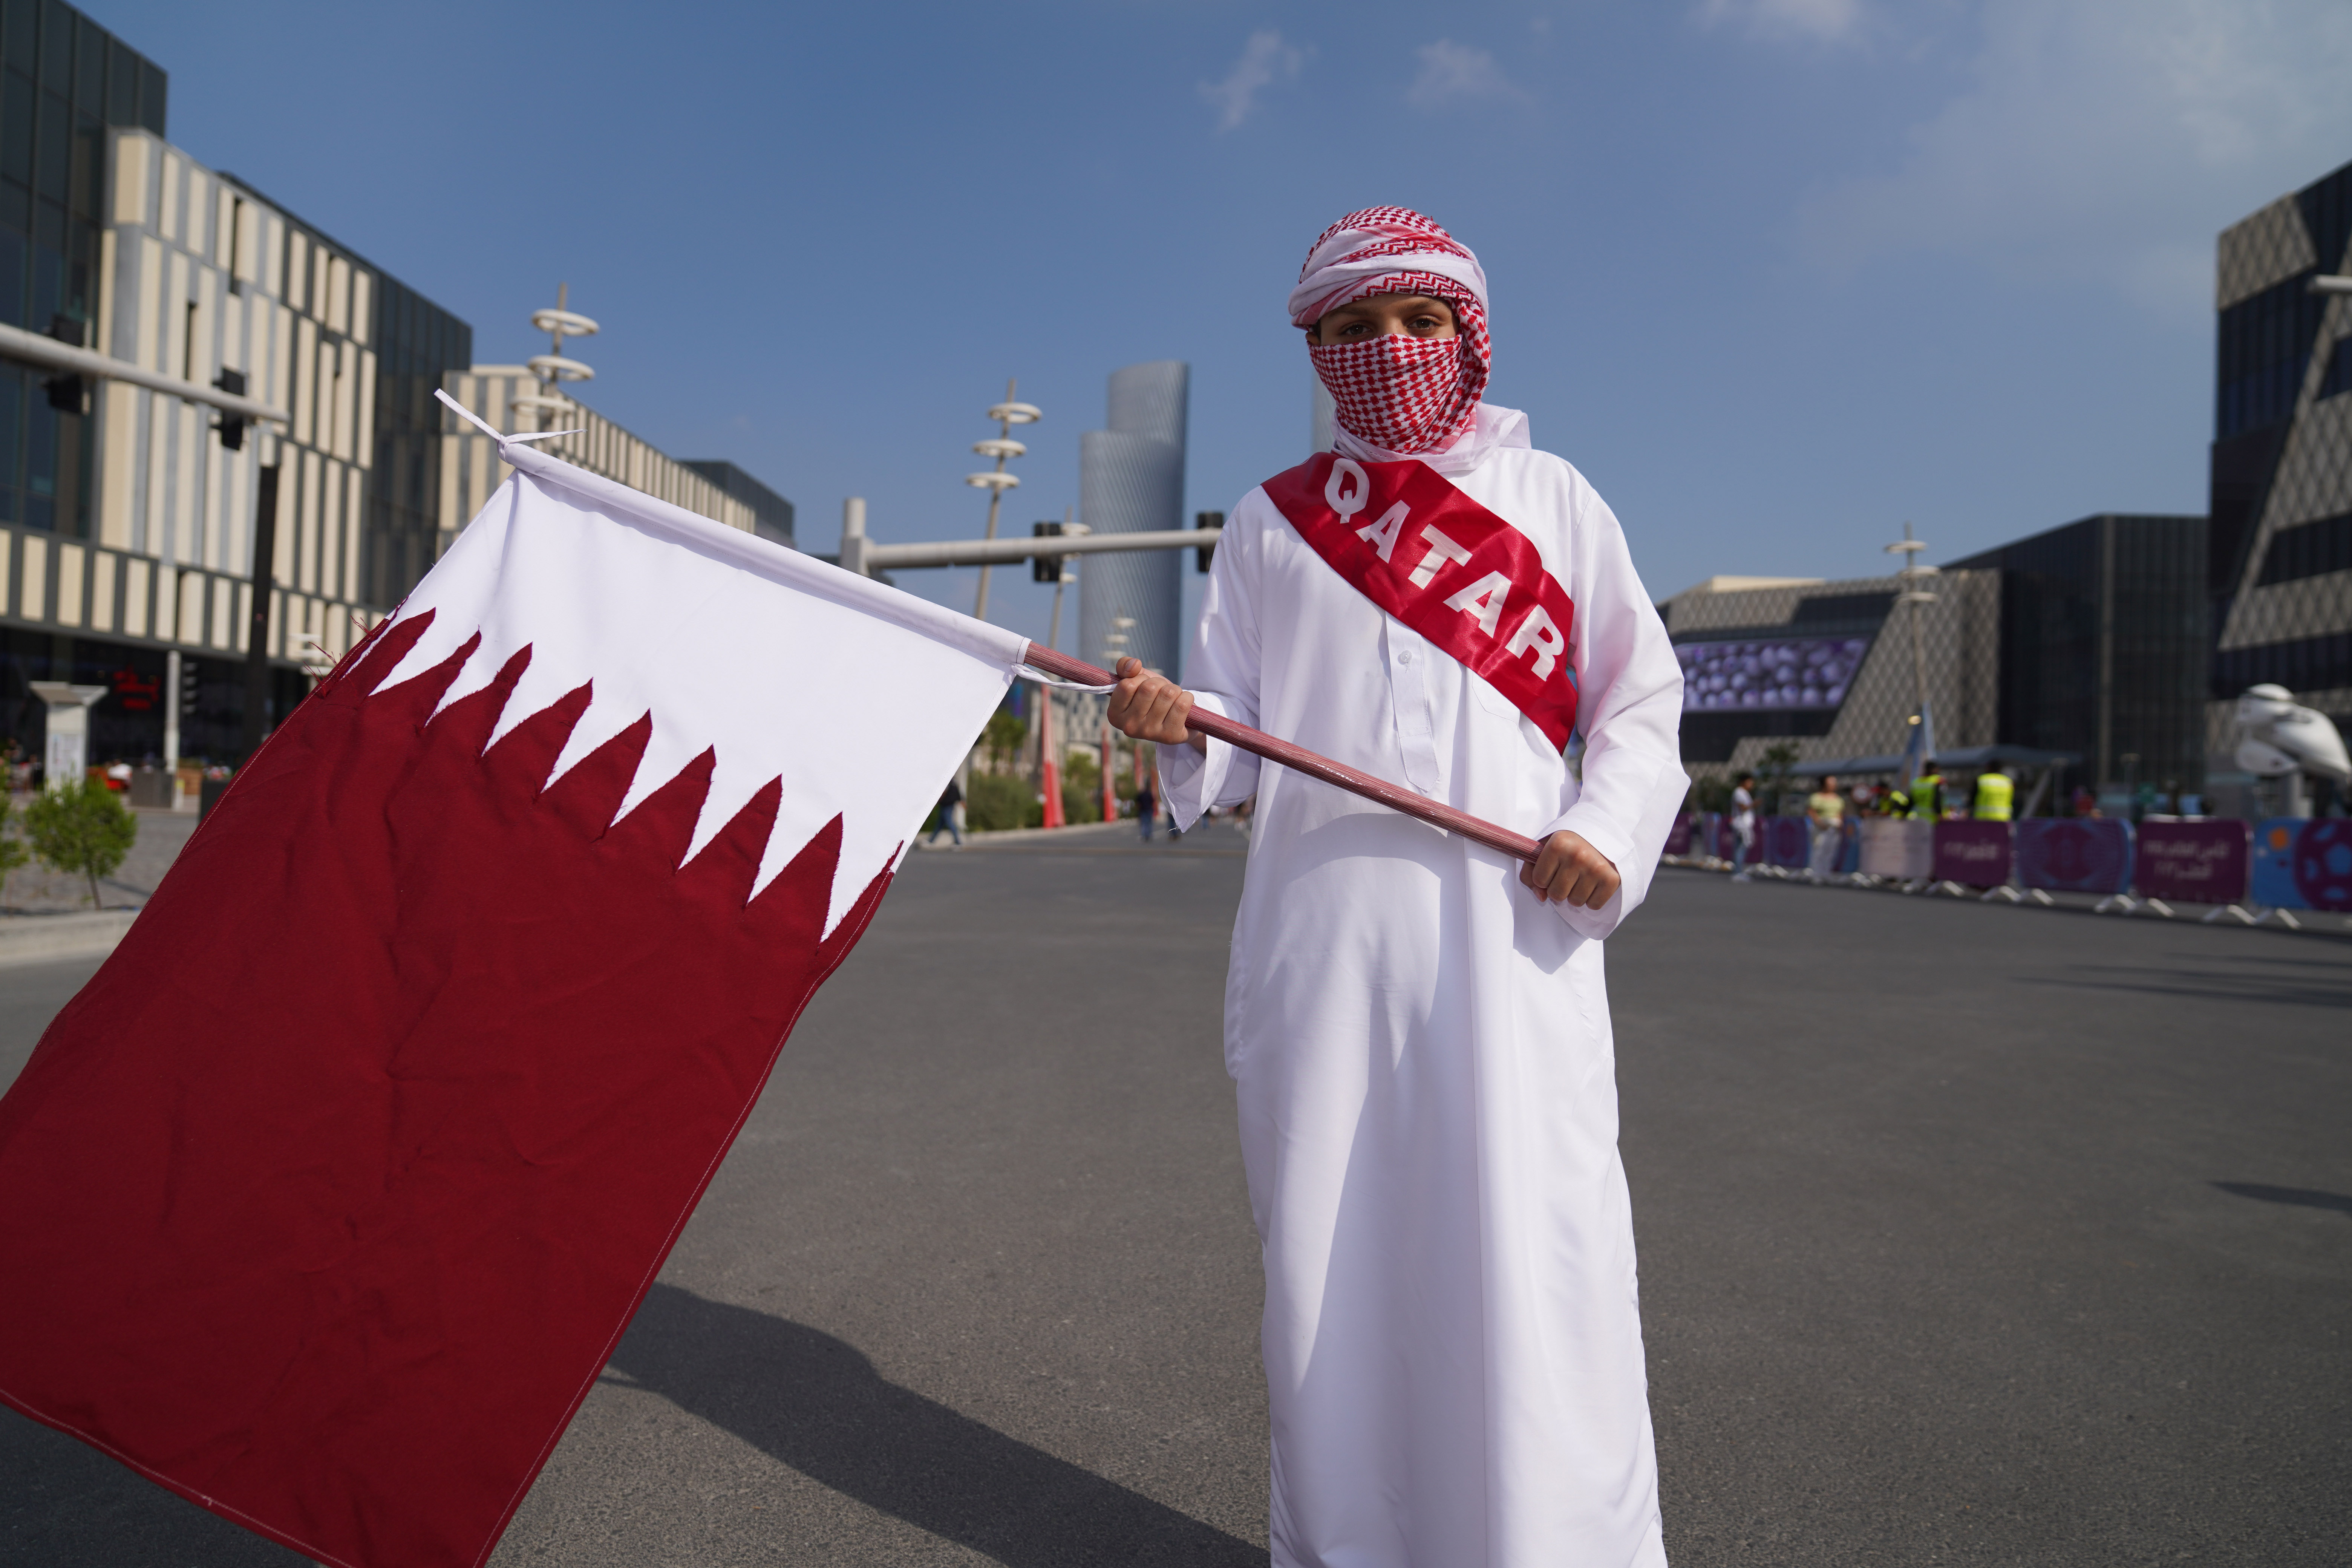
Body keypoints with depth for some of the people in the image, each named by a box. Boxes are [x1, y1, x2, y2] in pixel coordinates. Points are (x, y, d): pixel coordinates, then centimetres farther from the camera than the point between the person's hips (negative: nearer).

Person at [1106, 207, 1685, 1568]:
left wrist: (1608, 830, -6)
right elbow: (1236, 743, 11)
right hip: (1322, 930, 2)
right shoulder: (1273, 520, 15)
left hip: (1509, 925, -1)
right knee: (1328, 1249, 4)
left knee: (1528, 1251, -6)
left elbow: (1641, 694, 12)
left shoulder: (1548, 494, 13)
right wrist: (1178, 726, -12)